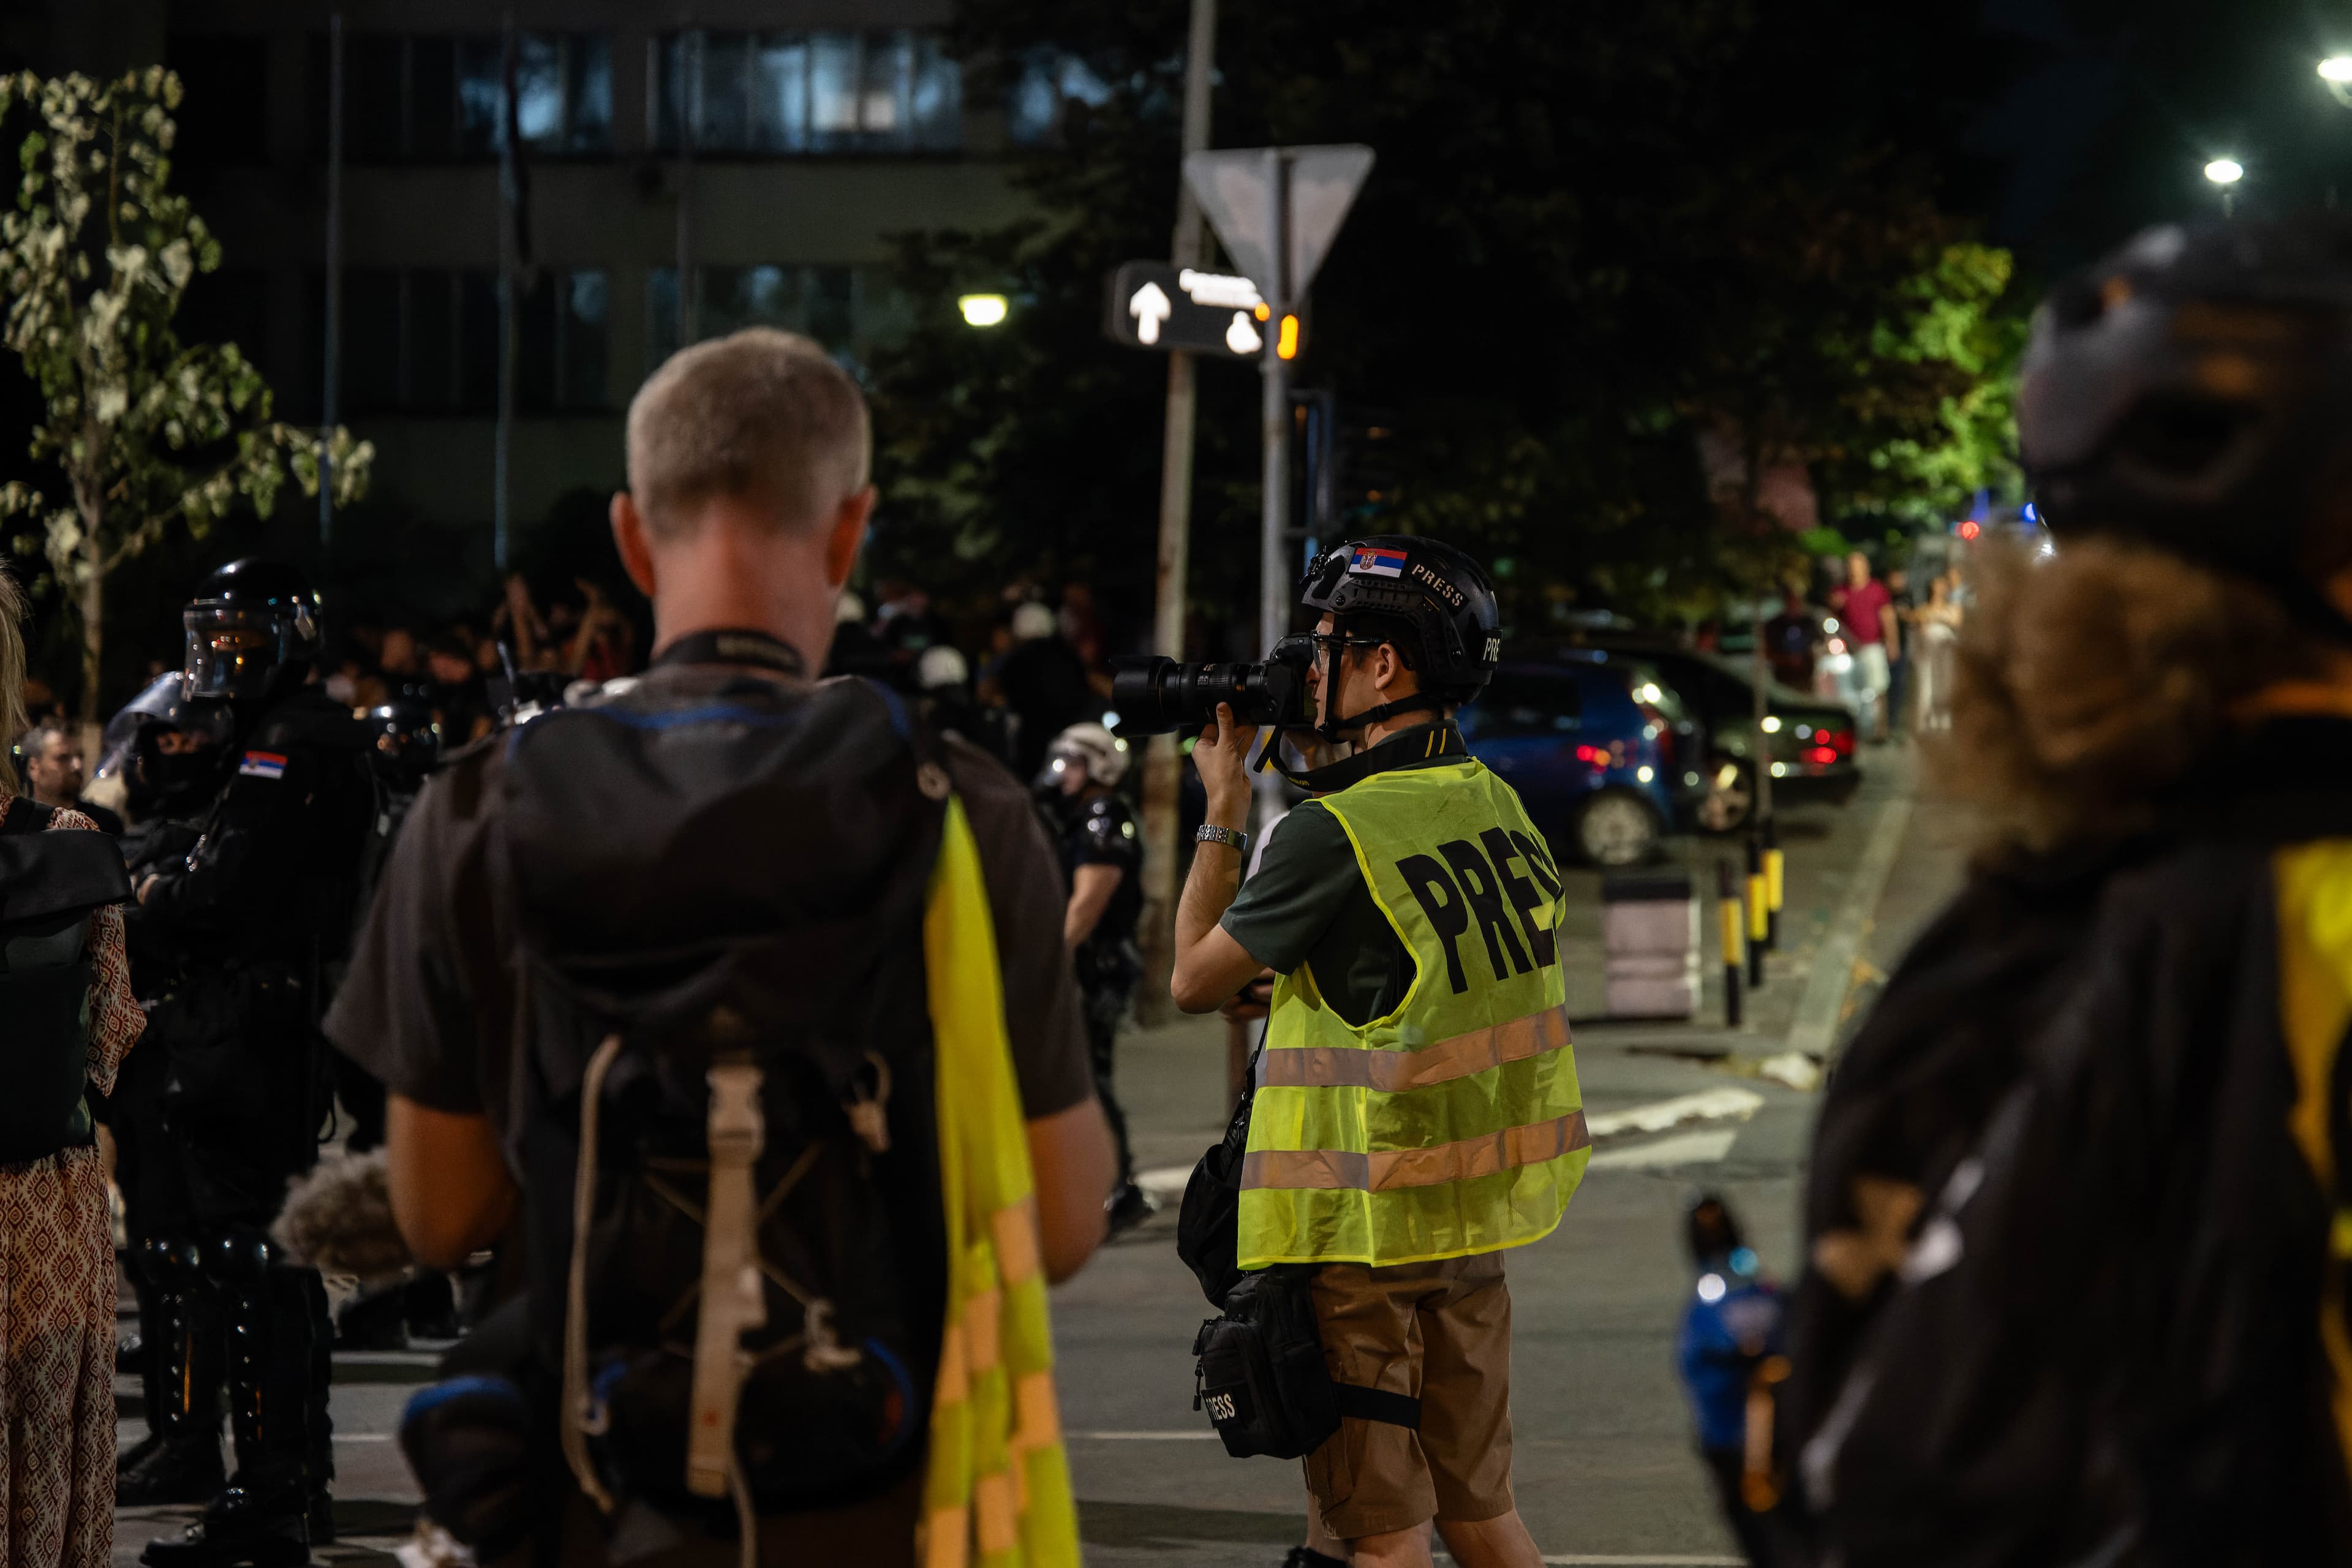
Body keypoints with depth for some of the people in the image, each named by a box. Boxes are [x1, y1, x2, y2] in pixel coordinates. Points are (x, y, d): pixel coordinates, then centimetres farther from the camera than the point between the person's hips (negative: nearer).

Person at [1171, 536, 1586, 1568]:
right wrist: (1304, 772, 18)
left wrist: (1224, 806, 2)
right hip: (1477, 1217, 8)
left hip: (1363, 1230, -8)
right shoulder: (1497, 809, 7)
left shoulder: (1338, 832, -18)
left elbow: (1195, 979, -7)